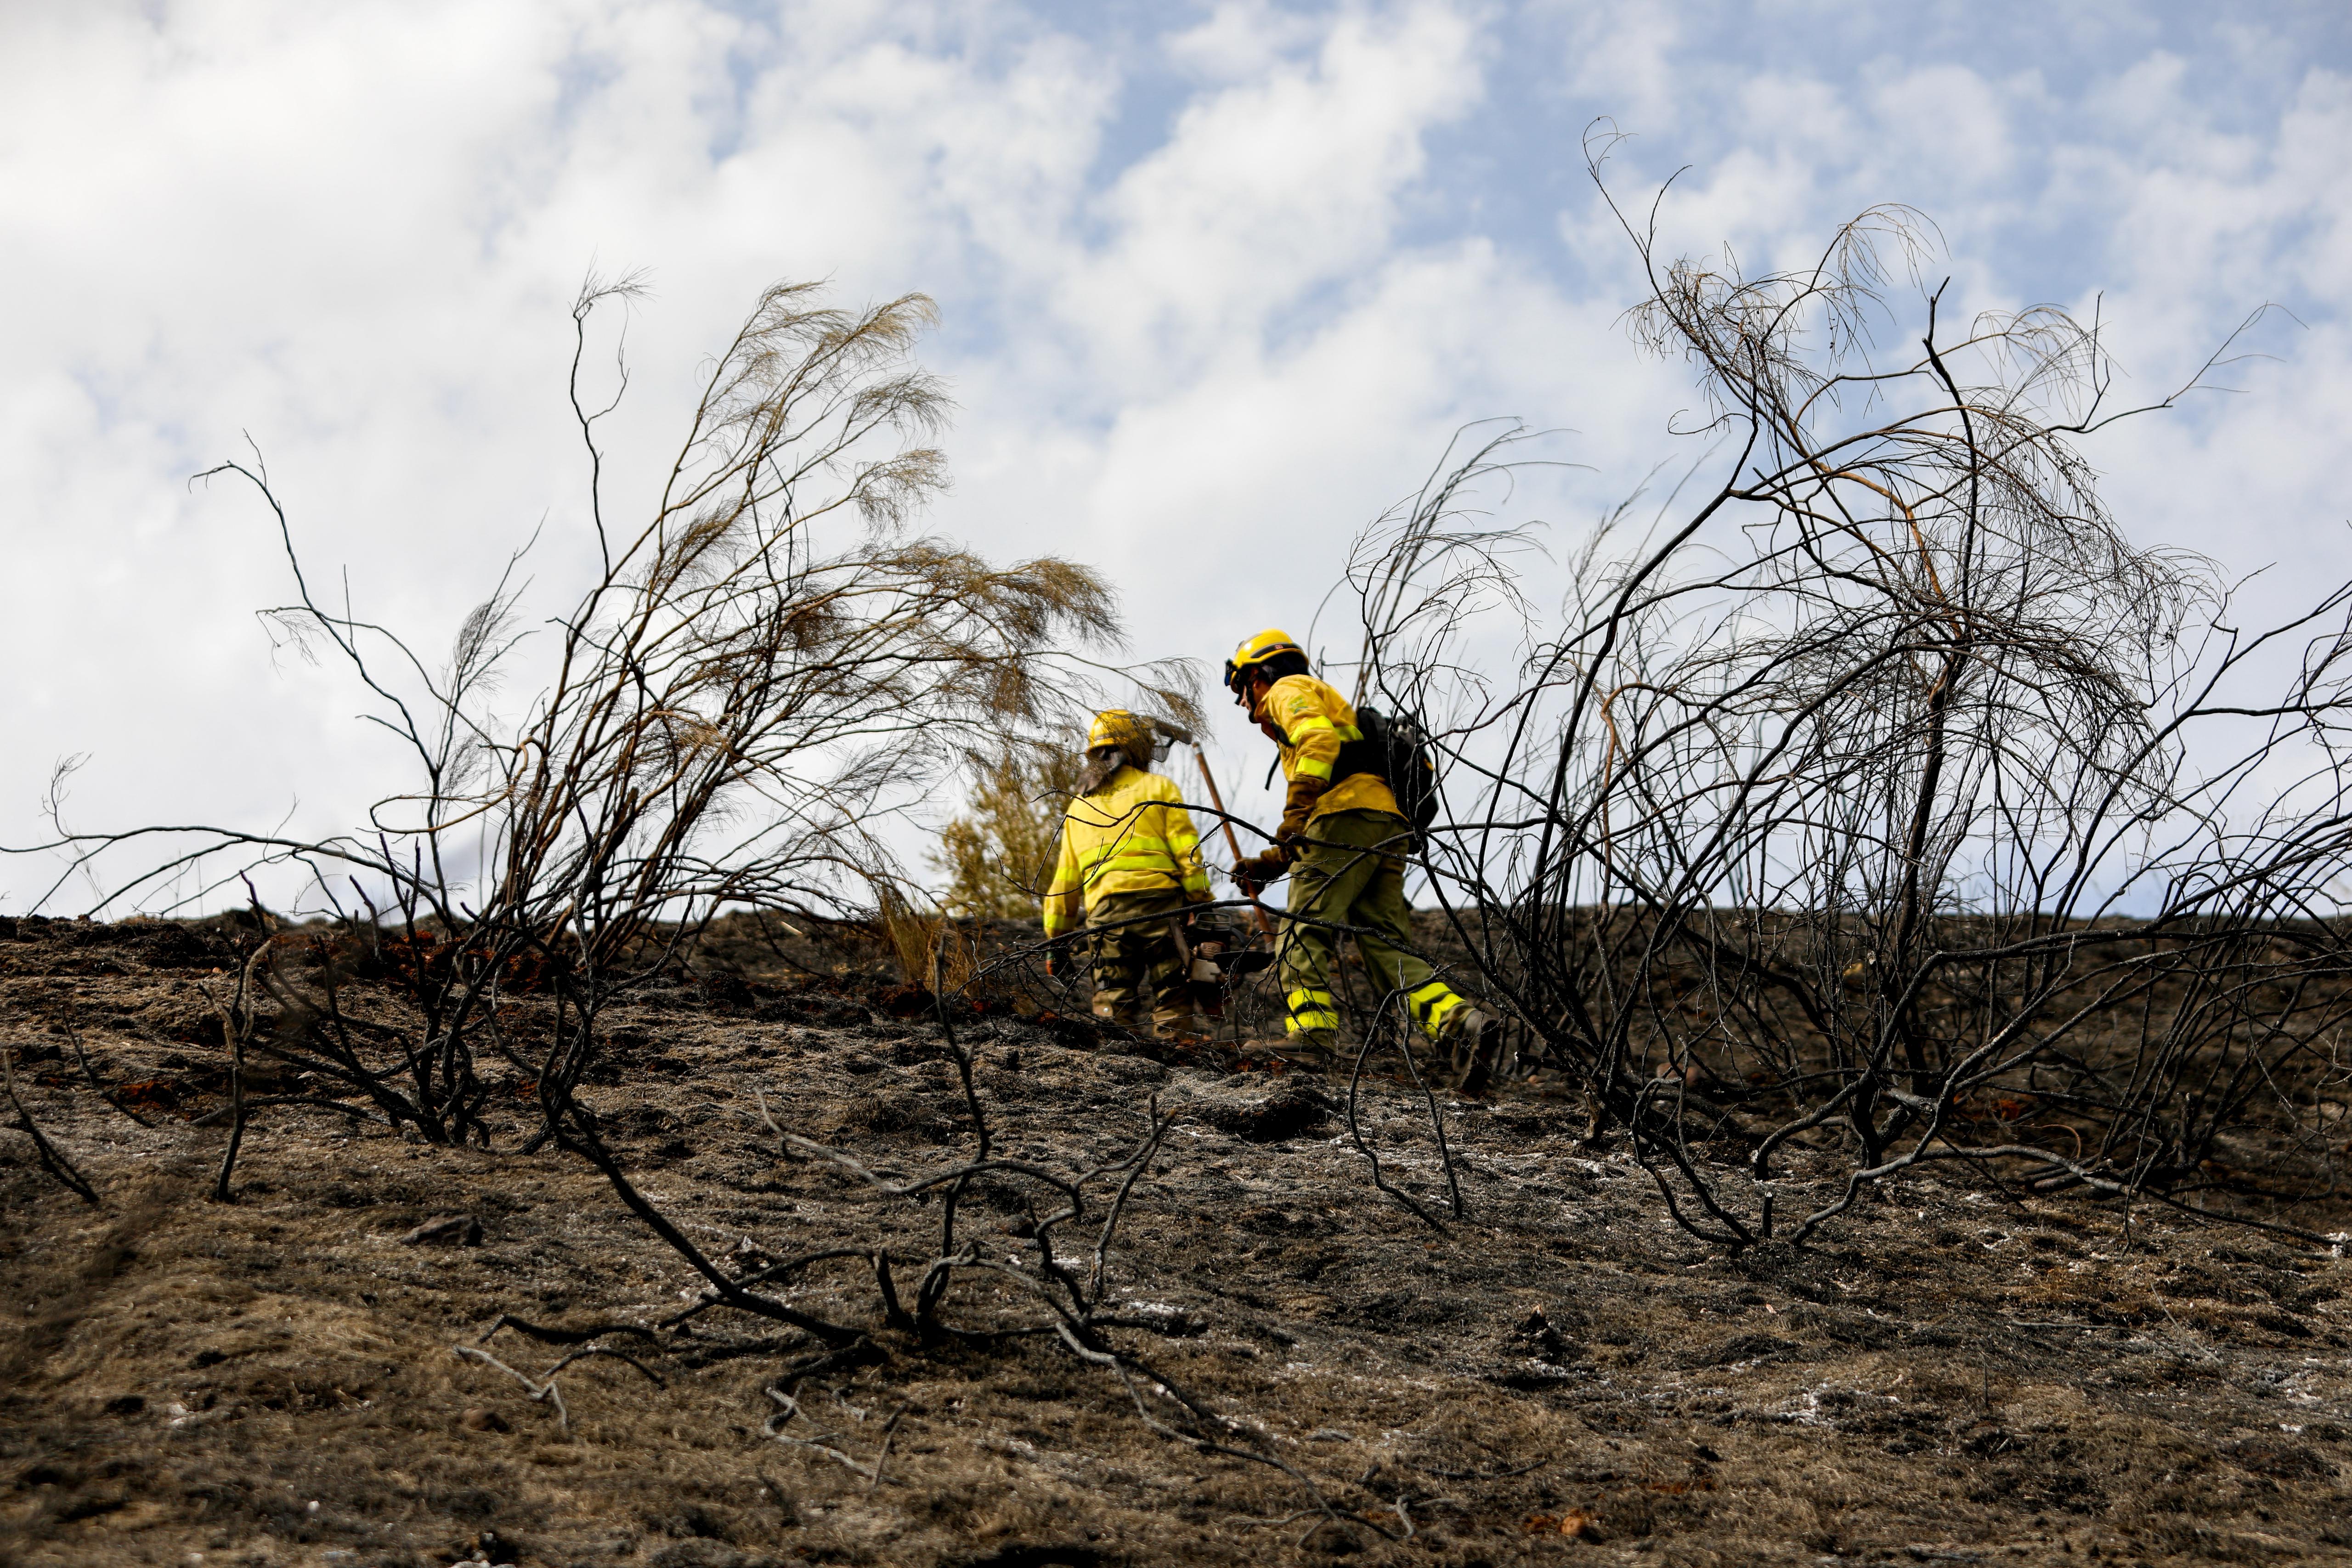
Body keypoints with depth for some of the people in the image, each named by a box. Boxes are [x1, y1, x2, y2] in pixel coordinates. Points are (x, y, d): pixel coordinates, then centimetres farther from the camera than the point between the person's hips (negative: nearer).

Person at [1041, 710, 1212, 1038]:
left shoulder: (1079, 805, 23)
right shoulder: (1158, 788, 10)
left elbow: (1064, 881, 23)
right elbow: (1187, 853, -1)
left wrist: (1054, 940, 27)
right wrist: (1204, 908, -1)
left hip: (1105, 912, 3)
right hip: (1159, 903, -3)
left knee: (1113, 1003, 1)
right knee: (1172, 1001, -2)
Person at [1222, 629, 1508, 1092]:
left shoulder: (1288, 691, 12)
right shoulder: (1326, 704, 41)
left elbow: (1318, 739, -14)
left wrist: (1296, 811, -24)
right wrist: (1270, 863, 33)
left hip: (1349, 815, -9)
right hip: (1390, 828, 9)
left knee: (1303, 934, -11)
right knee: (1386, 945, -1)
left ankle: (1311, 1038, -26)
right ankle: (1462, 1024, -20)